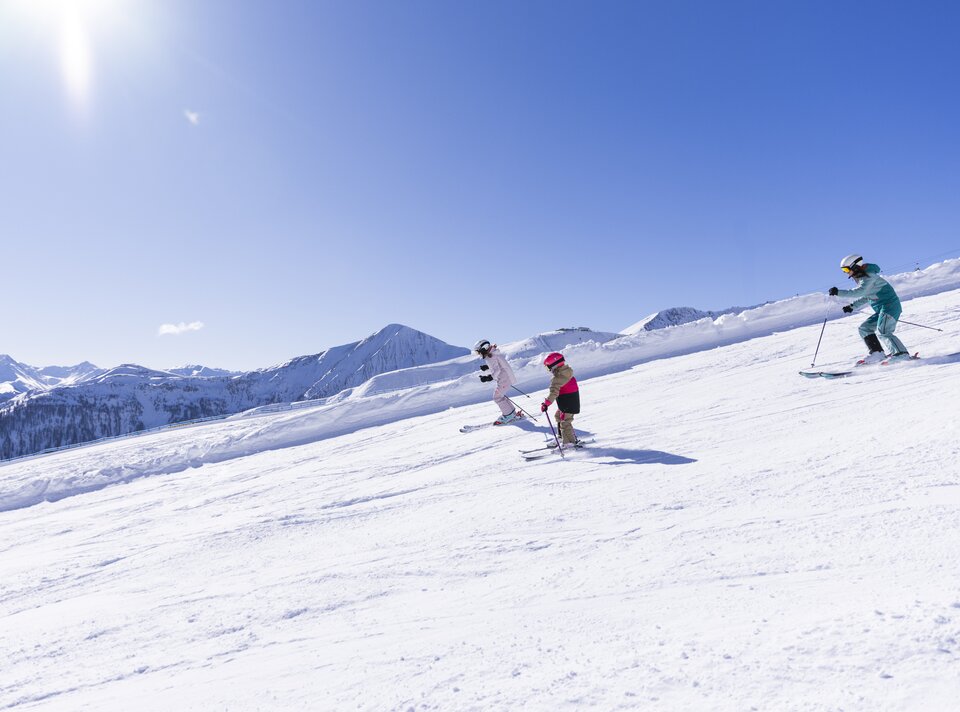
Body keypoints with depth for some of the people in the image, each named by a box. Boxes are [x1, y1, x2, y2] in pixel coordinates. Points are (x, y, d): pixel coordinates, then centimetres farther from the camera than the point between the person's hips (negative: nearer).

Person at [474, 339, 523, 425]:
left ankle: (509, 414, 3)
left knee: (497, 397, -4)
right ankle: (512, 414, 23)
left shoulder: (490, 357, -19)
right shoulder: (493, 353, 11)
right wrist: (487, 367, 17)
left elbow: (497, 370, -27)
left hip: (504, 378, -10)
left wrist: (489, 378, -34)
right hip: (507, 378, 10)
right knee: (500, 395, 18)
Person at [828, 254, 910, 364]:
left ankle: (902, 354, -19)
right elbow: (866, 296, 27)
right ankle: (876, 353, 3)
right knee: (864, 328, 8)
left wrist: (839, 292, -31)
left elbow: (859, 292, -30)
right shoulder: (862, 278, 16)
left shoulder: (868, 277, -14)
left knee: (882, 332, -21)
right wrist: (853, 306, 18)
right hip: (882, 309, 11)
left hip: (890, 305, -11)